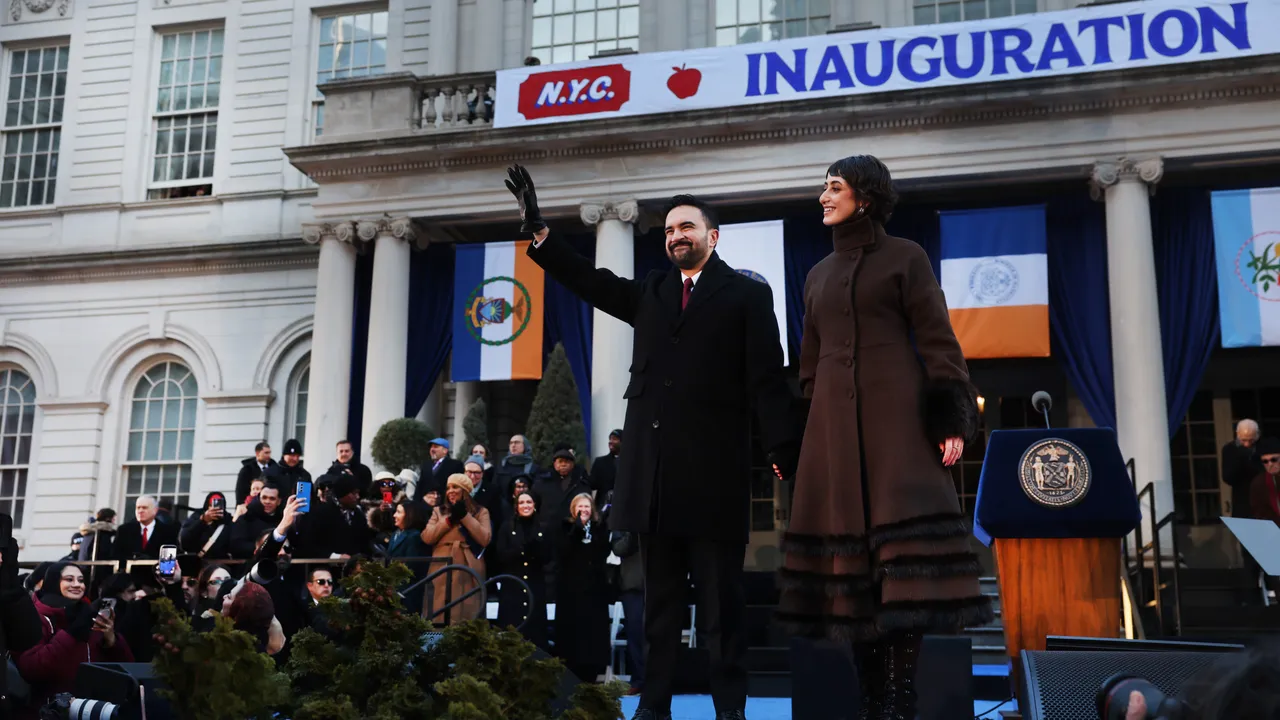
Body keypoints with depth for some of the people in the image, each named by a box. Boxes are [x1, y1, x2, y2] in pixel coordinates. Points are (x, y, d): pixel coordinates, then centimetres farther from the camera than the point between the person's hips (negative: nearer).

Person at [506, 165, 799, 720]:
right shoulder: (651, 293, 18)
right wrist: (537, 230, 1)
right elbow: (591, 281, 11)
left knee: (721, 601, 2)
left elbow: (767, 380, -3)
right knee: (660, 599, 11)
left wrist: (784, 454, -12)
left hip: (713, 471, -5)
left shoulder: (747, 294, 3)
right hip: (654, 470, 5)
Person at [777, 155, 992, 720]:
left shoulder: (905, 257, 5)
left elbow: (937, 341, -3)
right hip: (835, 423, 5)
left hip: (897, 414, -5)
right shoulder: (819, 275, 19)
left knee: (901, 537, -13)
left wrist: (952, 419, -13)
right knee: (848, 538, 0)